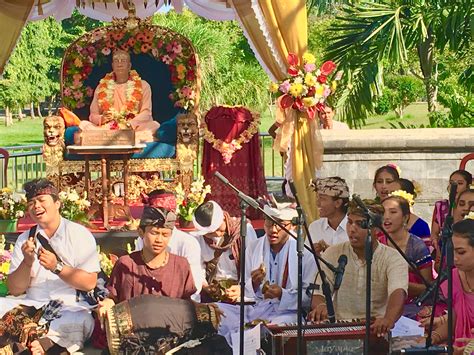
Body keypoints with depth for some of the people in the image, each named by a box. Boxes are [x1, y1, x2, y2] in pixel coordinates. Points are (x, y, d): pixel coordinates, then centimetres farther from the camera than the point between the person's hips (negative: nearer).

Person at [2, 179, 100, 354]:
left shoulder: (79, 234, 1)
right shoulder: (25, 240, 10)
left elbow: (90, 283, -7)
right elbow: (15, 290, 6)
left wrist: (57, 267, -19)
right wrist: (27, 262, -11)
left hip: (70, 307, -4)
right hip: (32, 306, 4)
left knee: (81, 320, -37)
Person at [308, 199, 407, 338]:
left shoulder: (393, 259, -5)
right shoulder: (332, 254, 5)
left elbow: (398, 292, -23)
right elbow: (318, 294, 1)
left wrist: (388, 319, -47)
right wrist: (320, 306, -27)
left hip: (376, 330, -1)